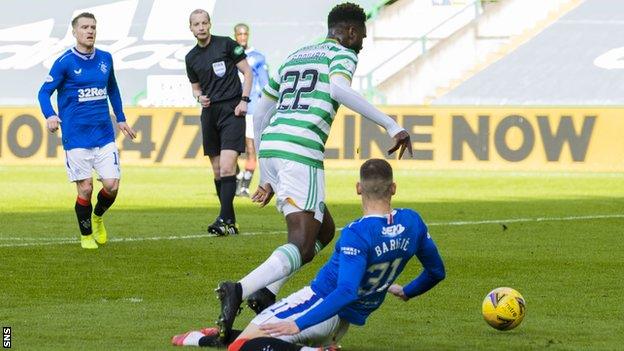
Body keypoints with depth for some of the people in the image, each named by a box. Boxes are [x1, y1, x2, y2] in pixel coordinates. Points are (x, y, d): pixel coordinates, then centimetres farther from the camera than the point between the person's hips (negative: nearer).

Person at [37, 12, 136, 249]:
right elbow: (44, 92, -6)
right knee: (85, 188, -4)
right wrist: (50, 115, -24)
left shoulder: (105, 59, 8)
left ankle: (97, 217, 26)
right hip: (76, 138, -4)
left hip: (104, 134, 4)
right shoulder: (65, 62, -6)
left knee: (112, 185, -5)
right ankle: (86, 235, 18)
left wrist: (120, 119, 22)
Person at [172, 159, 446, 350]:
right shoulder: (412, 223, -4)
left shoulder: (356, 234, -25)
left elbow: (346, 292, -34)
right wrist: (406, 292, 30)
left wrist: (298, 324, -33)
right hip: (348, 321, 8)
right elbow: (436, 272, 10)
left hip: (321, 303, -8)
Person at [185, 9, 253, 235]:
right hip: (210, 113, 6)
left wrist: (244, 100, -9)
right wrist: (199, 97, 0)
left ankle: (225, 220, -20)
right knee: (217, 171, 5)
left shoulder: (226, 45, -3)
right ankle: (230, 222, 11)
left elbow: (247, 72, 1)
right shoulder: (191, 57, 12)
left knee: (227, 168, -16)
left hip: (231, 110, -6)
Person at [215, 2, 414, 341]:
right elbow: (339, 89, -18)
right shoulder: (343, 55, 6)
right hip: (301, 150, -8)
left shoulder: (293, 57, 29)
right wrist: (392, 125, -20)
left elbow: (259, 114, 30)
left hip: (269, 146, 8)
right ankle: (240, 289, -34)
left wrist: (266, 177, 34)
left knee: (325, 230, 19)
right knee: (302, 246, -11)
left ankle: (265, 293, 3)